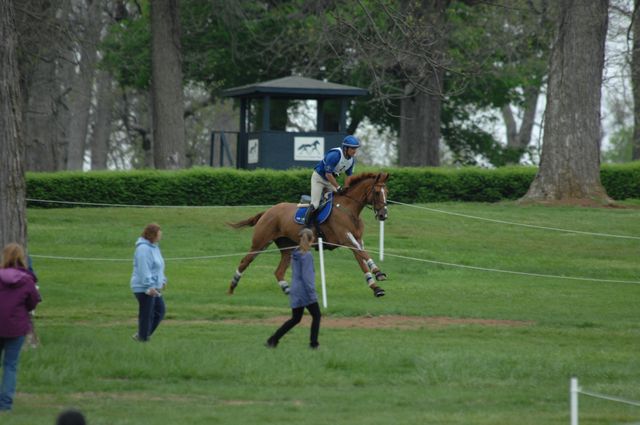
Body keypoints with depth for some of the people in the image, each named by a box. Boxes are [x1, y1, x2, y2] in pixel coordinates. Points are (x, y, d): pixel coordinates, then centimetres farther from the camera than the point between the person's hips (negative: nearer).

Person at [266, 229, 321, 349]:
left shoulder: (295, 255, 9)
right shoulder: (307, 256, -16)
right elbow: (306, 276, -19)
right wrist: (312, 294, -16)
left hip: (295, 292, 8)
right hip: (305, 292, -8)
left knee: (295, 319, 15)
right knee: (316, 316, 7)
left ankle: (273, 340, 9)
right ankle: (313, 343, 7)